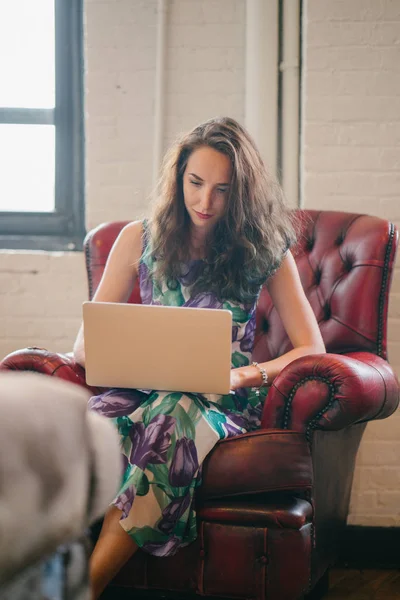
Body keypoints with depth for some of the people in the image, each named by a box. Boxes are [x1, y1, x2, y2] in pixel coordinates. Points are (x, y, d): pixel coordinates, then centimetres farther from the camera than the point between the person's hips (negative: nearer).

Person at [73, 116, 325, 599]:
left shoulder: (265, 250, 10)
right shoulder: (139, 239, 14)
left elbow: (311, 348, 6)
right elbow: (87, 340, 14)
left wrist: (242, 375, -12)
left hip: (223, 400, -1)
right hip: (144, 390, 2)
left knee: (174, 420, -39)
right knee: (102, 421, -36)